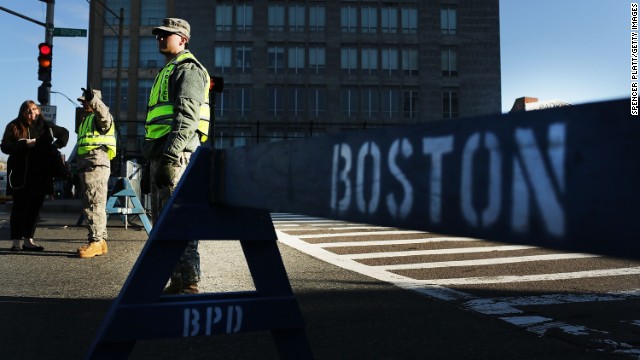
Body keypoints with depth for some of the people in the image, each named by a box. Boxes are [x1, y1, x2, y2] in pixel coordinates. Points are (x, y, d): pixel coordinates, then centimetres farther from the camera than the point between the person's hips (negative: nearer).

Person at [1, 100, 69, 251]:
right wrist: (25, 144, -17)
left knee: (35, 207, 5)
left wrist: (55, 146, 6)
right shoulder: (14, 126, 2)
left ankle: (28, 240, 12)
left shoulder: (45, 126, 9)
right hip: (20, 174, -3)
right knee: (20, 207, -2)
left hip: (41, 174, 3)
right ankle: (16, 241, 4)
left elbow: (64, 133, 21)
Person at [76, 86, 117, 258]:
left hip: (97, 164, -10)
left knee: (94, 204, -13)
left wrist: (92, 99, -47)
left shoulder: (99, 117, 0)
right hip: (86, 165, 10)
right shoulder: (86, 119, 28)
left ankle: (95, 241, -13)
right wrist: (80, 168, 28)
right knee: (92, 205, 10)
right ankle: (101, 241, 15)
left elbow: (103, 113, -28)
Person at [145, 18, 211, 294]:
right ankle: (176, 282, 18)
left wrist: (170, 154, -26)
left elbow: (187, 115, -17)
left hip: (176, 155, -11)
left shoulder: (187, 68, -2)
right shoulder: (167, 72, 29)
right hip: (160, 154, 11)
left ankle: (188, 285, -8)